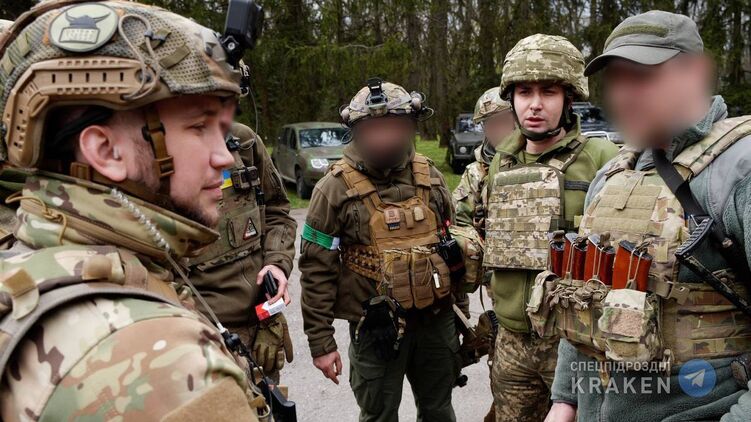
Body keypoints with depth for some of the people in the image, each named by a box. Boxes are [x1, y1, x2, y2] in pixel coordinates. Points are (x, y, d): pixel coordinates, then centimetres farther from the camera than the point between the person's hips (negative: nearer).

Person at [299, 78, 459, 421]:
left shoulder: (429, 176, 2)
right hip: (377, 329, -4)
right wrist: (321, 342, -10)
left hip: (437, 322, 4)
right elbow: (316, 270, -10)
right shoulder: (336, 188, -11)